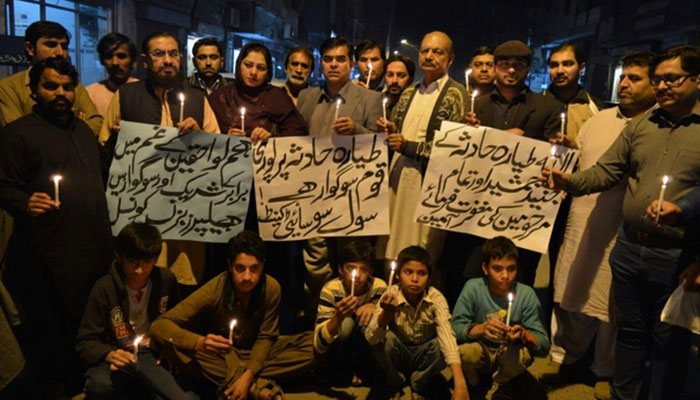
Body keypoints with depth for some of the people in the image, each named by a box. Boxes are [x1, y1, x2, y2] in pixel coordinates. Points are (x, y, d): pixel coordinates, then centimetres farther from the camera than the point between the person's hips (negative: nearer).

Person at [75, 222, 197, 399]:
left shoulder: (166, 280, -2)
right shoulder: (104, 288, -9)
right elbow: (85, 343, -6)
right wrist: (109, 354, -25)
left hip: (154, 355, 1)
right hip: (120, 356, -1)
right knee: (99, 385, -36)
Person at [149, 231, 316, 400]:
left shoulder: (271, 288, -22)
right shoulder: (213, 291, -26)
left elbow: (265, 337, -12)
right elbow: (158, 326, -30)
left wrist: (248, 375, -28)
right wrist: (199, 342, -48)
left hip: (256, 352, 1)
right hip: (220, 353, 0)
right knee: (175, 348, -32)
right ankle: (257, 386, -27)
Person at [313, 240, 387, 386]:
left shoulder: (379, 287, -19)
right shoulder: (331, 290, -25)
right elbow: (319, 346, -30)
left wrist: (374, 307, -33)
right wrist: (338, 317, -48)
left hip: (366, 350, 2)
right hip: (339, 351, -1)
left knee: (368, 321, -28)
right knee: (347, 322, -31)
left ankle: (360, 368, -1)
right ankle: (337, 370, -2)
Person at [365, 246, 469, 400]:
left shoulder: (436, 298, -23)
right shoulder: (391, 296, -22)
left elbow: (446, 335, -37)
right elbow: (371, 338, -30)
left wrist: (460, 382, -50)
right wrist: (387, 313, -50)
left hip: (424, 355, 1)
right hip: (398, 354, 0)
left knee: (441, 346, -29)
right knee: (388, 337, -30)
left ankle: (418, 386, 0)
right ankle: (394, 386, -1)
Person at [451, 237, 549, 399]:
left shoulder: (527, 294, -15)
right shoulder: (472, 288, -16)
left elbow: (544, 344, -16)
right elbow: (454, 328, -20)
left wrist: (524, 335, -39)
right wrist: (481, 328, -39)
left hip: (509, 356, 1)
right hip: (480, 352, -1)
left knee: (522, 354, -33)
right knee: (465, 351, -35)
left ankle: (502, 384, 3)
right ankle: (471, 384, 4)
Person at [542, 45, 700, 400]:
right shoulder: (640, 125, 7)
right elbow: (606, 171, 5)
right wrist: (569, 182, -12)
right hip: (628, 247, 4)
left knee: (666, 342, 12)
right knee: (629, 331, 18)